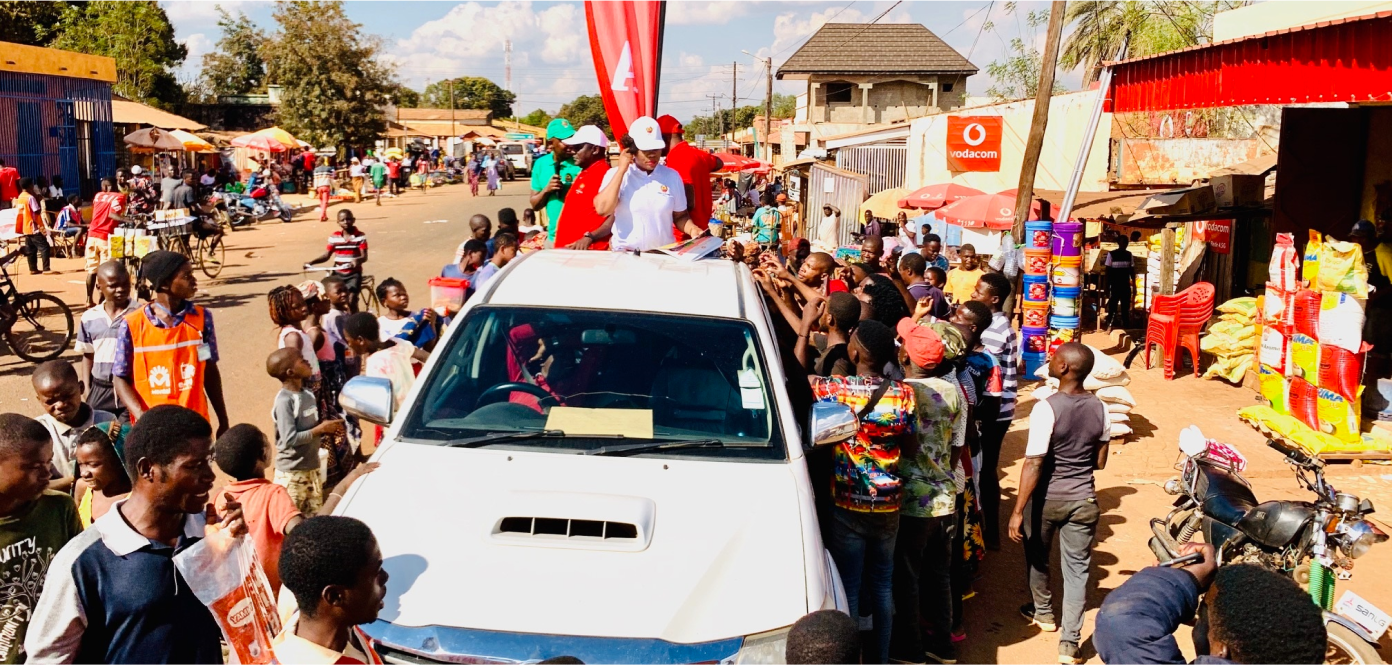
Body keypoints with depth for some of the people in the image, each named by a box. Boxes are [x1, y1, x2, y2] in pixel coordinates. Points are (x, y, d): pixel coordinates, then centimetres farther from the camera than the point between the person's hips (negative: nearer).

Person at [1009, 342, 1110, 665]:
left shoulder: (1046, 408, -22)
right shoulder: (1099, 407, -5)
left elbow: (1033, 465, -22)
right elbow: (1100, 461, 5)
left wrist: (1018, 510, -18)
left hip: (1047, 498, -3)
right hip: (1083, 499, 3)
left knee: (1037, 557, 22)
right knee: (1077, 567, 8)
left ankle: (1043, 613, 41)